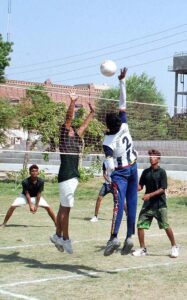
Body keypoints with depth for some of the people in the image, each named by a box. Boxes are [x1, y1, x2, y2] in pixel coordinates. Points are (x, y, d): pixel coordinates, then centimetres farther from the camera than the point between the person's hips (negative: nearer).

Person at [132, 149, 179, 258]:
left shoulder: (161, 172, -6)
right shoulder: (146, 172, 10)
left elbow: (162, 189, -11)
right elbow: (140, 186, 11)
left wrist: (150, 195, -20)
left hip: (160, 204, -5)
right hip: (147, 204, 5)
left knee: (166, 226, -6)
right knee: (140, 225, -1)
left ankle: (174, 247, 13)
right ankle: (143, 249, 12)